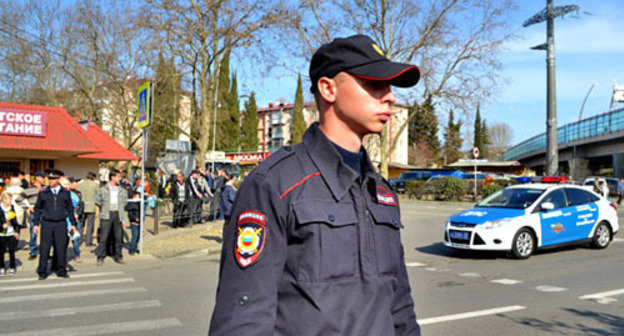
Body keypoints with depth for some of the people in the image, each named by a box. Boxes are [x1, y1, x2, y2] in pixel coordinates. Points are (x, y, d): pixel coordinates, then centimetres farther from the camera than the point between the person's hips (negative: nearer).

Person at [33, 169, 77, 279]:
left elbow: (70, 209, 11)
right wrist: (36, 224, 4)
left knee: (61, 248, 2)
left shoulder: (66, 193, 6)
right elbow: (37, 209, 9)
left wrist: (73, 223, 8)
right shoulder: (43, 192, 4)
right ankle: (42, 272, 10)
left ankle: (61, 270, 14)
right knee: (44, 249, 0)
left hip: (61, 224, 0)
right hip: (47, 224, 0)